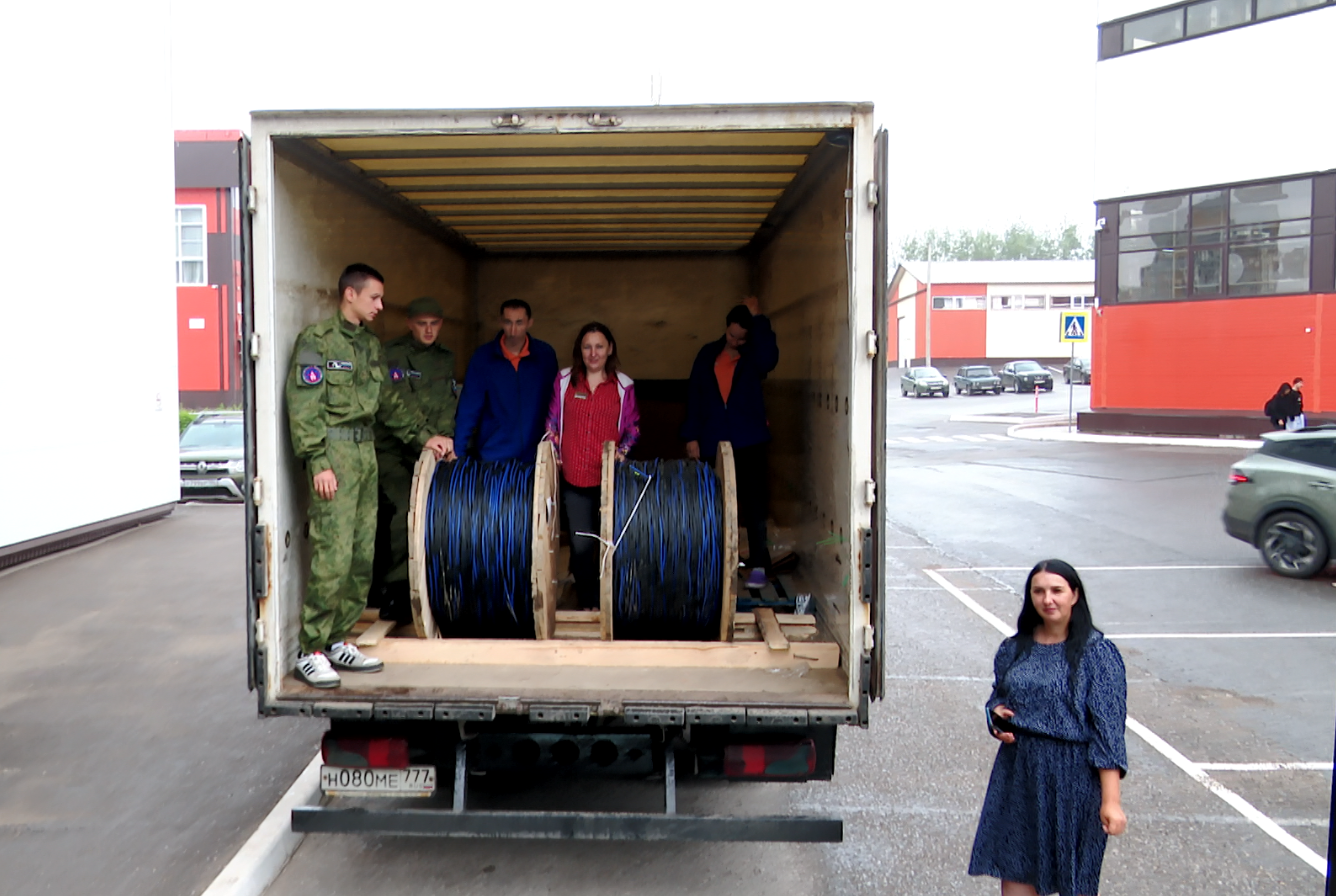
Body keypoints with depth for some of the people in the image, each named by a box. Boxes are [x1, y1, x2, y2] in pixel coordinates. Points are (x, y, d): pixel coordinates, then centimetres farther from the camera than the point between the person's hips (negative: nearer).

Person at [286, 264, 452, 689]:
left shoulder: (370, 345, 18)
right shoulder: (317, 339, -5)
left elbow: (387, 402, 25)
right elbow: (303, 406, -11)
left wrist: (423, 436, 18)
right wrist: (318, 462, -17)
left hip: (366, 453, 8)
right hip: (335, 453, -8)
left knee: (362, 554, 7)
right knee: (332, 555, -10)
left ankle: (338, 642, 17)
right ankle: (310, 651, 0)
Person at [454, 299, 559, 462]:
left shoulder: (545, 355, -2)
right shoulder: (483, 357, -4)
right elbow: (469, 407, -4)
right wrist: (458, 449, -9)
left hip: (534, 455, 1)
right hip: (492, 454, 0)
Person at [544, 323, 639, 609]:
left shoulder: (623, 385, 2)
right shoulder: (564, 380, 3)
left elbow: (633, 427, 10)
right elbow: (552, 422, 10)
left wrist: (622, 452, -5)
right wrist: (554, 454, 1)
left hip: (610, 477, 0)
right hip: (574, 477, 1)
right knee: (581, 544, 2)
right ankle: (587, 603, 18)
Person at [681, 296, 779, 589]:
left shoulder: (753, 356, 1)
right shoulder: (708, 355, 9)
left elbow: (769, 357, -25)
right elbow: (694, 396, 8)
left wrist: (758, 318, -19)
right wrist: (692, 436, 2)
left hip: (749, 442, -2)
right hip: (713, 443, 3)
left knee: (753, 504, -2)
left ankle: (759, 565, 5)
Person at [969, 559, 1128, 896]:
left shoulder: (1097, 653, -9)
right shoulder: (1014, 649, 5)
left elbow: (1108, 729, -13)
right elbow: (998, 697, 20)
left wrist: (1111, 800, -16)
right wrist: (996, 716, -4)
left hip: (1074, 777, -4)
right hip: (1018, 771, 5)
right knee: (1015, 867, 10)